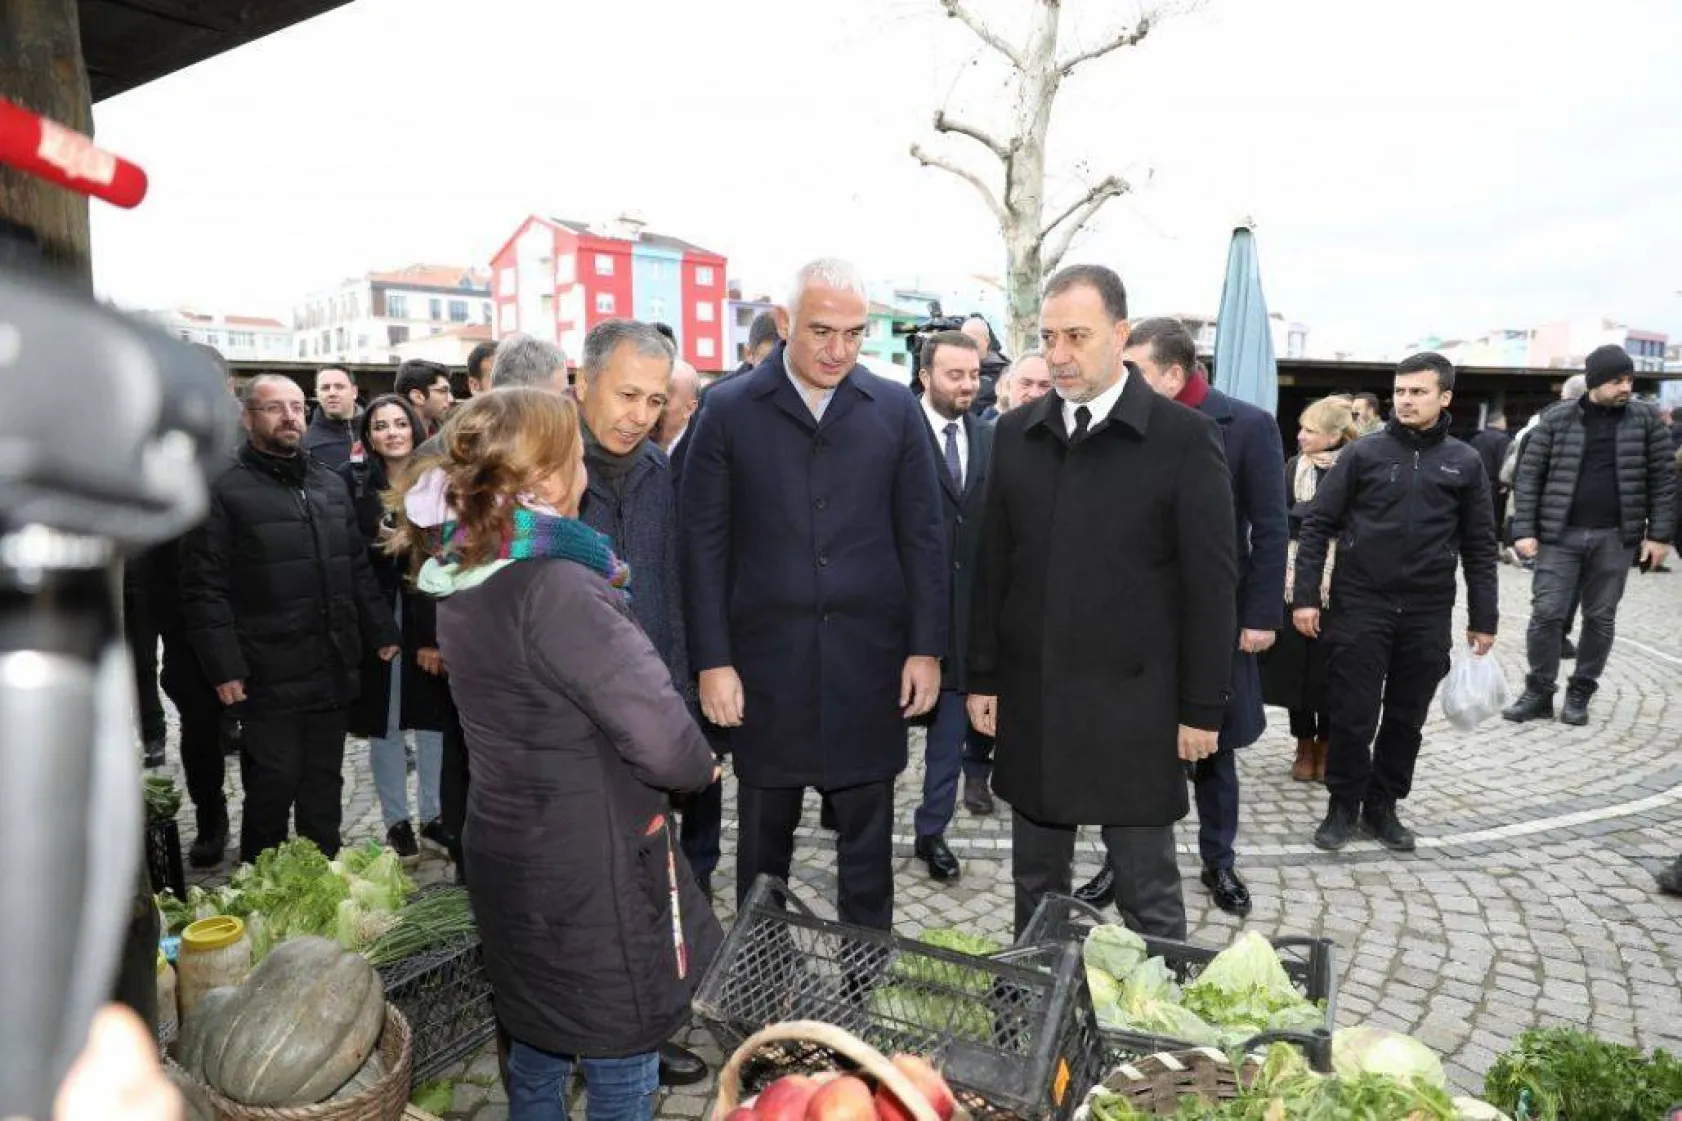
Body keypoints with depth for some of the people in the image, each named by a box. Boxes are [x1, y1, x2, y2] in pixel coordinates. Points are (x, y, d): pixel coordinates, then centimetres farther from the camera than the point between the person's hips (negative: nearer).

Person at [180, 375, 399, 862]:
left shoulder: (330, 486, 14)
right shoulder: (225, 492, -6)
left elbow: (358, 570, 18)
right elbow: (205, 590, -10)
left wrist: (381, 633, 14)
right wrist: (224, 667, -14)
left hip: (334, 672, 5)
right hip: (270, 677, -5)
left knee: (324, 786, 15)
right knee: (272, 789, 4)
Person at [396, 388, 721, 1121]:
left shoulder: (461, 579, 1)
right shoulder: (554, 588, -25)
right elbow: (661, 741, -27)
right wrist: (701, 765, -7)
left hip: (508, 853, 8)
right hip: (591, 868, -8)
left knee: (537, 1043, 27)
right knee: (619, 1062, 12)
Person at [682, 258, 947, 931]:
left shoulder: (895, 410, 3)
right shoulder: (728, 411, -1)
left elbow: (922, 537, 5)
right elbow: (704, 543, -1)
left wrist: (926, 648, 1)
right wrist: (712, 660, -5)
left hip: (869, 661, 1)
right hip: (764, 661, 0)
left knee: (867, 837, 12)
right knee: (763, 837, 13)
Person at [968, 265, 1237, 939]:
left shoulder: (1184, 439, -6)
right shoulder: (1015, 435, 7)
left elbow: (1212, 584, -5)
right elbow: (992, 567, 9)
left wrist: (1202, 708, -6)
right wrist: (983, 678, 8)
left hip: (1133, 705, -4)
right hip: (1031, 701, 4)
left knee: (1148, 894, 9)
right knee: (1034, 883, 16)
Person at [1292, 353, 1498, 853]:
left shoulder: (1464, 463, 5)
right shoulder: (1364, 452, 0)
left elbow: (1479, 546, 9)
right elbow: (1318, 525, -1)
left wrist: (1483, 619, 6)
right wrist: (1305, 595, -8)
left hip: (1428, 614, 2)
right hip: (1360, 605, -2)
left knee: (1407, 718, 10)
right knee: (1352, 716, 2)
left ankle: (1382, 806, 26)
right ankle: (1343, 805, 19)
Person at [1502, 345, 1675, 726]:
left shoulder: (1645, 418, 1)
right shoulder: (1558, 418, -2)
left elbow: (1663, 478, 3)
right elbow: (1529, 475, -1)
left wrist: (1659, 534, -3)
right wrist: (1524, 530, -7)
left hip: (1615, 538, 1)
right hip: (1560, 535, -1)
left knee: (1601, 619, 8)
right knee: (1546, 614, -3)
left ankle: (1579, 693, 20)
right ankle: (1538, 693, 9)